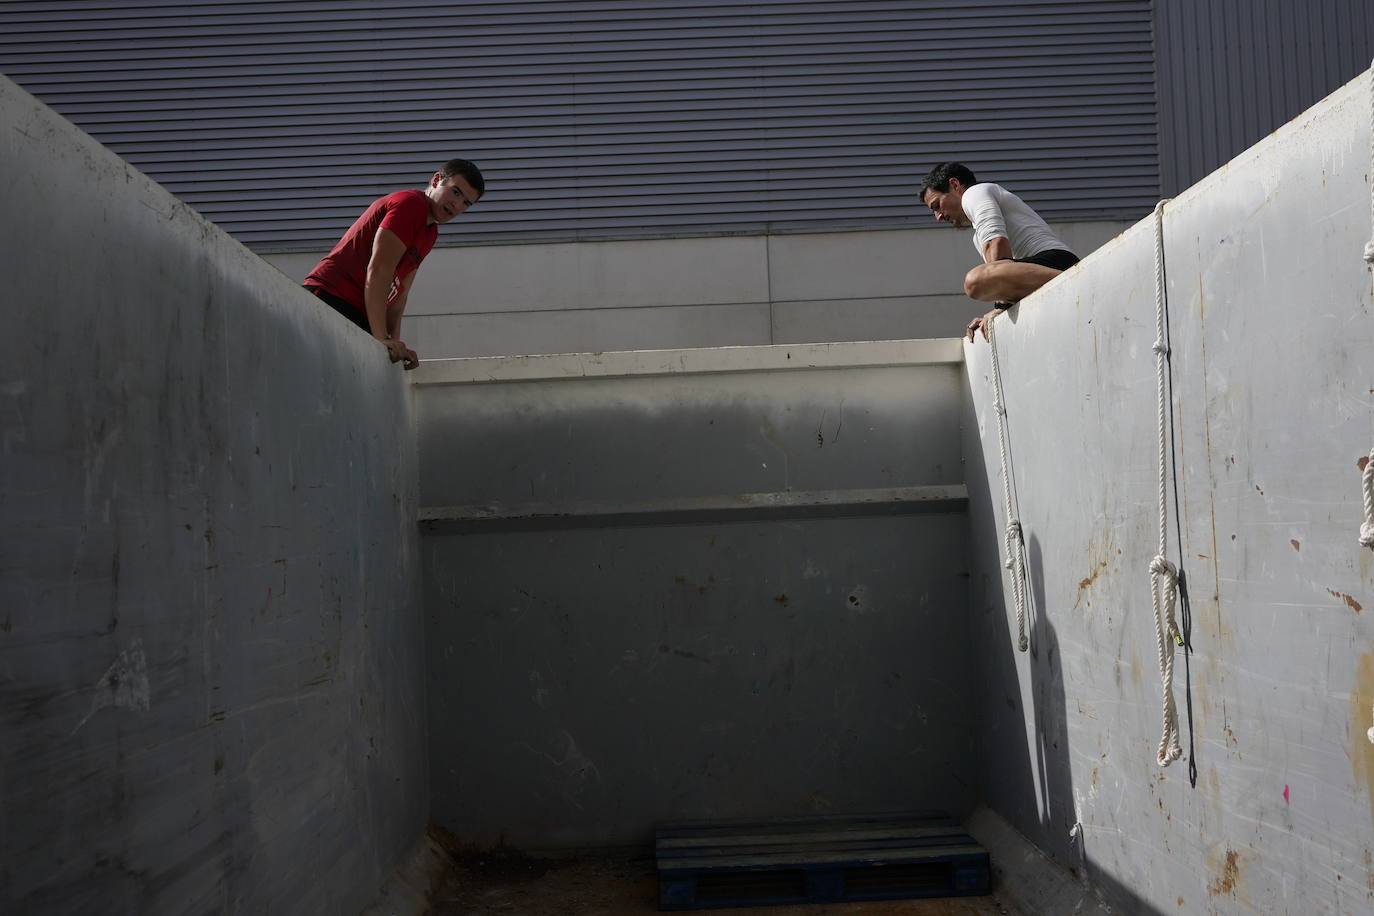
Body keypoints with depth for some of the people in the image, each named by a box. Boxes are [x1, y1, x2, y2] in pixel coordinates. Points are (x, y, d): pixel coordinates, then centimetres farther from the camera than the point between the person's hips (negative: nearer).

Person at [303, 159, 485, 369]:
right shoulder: (411, 203, -9)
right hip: (331, 298, -9)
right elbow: (378, 271, -19)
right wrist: (382, 337, -24)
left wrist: (394, 342, -1)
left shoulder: (430, 232, 21)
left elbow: (398, 294, 14)